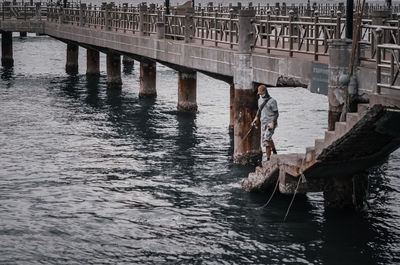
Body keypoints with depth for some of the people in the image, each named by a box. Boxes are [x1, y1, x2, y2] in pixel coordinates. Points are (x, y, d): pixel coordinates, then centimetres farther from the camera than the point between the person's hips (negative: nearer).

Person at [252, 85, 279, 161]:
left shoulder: (272, 101, -12)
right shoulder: (260, 100, 10)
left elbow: (276, 114, -13)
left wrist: (272, 123, -23)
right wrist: (256, 119, 16)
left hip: (271, 123, -7)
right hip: (263, 123, 7)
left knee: (267, 137, -27)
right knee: (265, 143, 6)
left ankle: (274, 151, -8)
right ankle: (268, 159, 13)